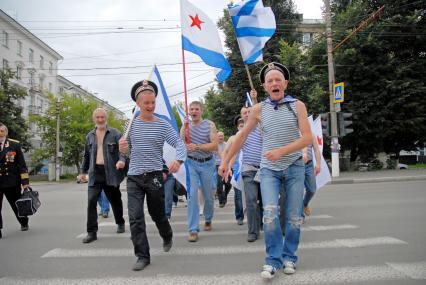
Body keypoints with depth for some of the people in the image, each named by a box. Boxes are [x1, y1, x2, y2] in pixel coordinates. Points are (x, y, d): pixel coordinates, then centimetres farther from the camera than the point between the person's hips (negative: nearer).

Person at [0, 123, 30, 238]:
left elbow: (22, 164, -2)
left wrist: (25, 181, -5)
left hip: (12, 182, 0)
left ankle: (24, 223, 40)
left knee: (17, 205, 17)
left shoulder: (14, 145, -2)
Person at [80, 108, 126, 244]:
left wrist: (122, 160, -28)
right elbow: (86, 155, 20)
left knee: (115, 200, 12)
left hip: (110, 172, -2)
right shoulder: (90, 136, 12)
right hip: (95, 172, 3)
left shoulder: (115, 133, -1)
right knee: (91, 201, -9)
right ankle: (92, 232, -2)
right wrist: (83, 171, 20)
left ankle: (120, 223, 36)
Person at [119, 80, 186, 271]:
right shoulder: (131, 124, 5)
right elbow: (128, 150, 15)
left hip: (154, 176, -2)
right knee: (135, 218, -4)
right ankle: (143, 256, 8)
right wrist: (123, 148, -9)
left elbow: (179, 144, -14)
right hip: (134, 177, 2)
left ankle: (167, 236, 45)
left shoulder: (163, 125, -5)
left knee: (157, 214, 14)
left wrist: (178, 160, -35)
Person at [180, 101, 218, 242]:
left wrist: (197, 147, -22)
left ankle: (208, 219, 40)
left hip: (207, 163, -1)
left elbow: (215, 146, -13)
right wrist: (184, 127, -15)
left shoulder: (209, 125, -5)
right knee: (192, 195, -9)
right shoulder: (186, 126, 4)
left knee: (208, 195, 12)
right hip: (191, 163, 1)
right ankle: (193, 230, -4)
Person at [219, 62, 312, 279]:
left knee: (294, 217, 5)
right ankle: (273, 260, 3)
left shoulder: (297, 105, -3)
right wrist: (226, 161, 8)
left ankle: (289, 257, 23)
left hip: (294, 167, 0)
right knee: (270, 214, -13)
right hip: (269, 169, 0)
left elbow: (307, 138, -10)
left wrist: (281, 151, -23)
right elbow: (242, 135, 7)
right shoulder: (259, 109, 0)